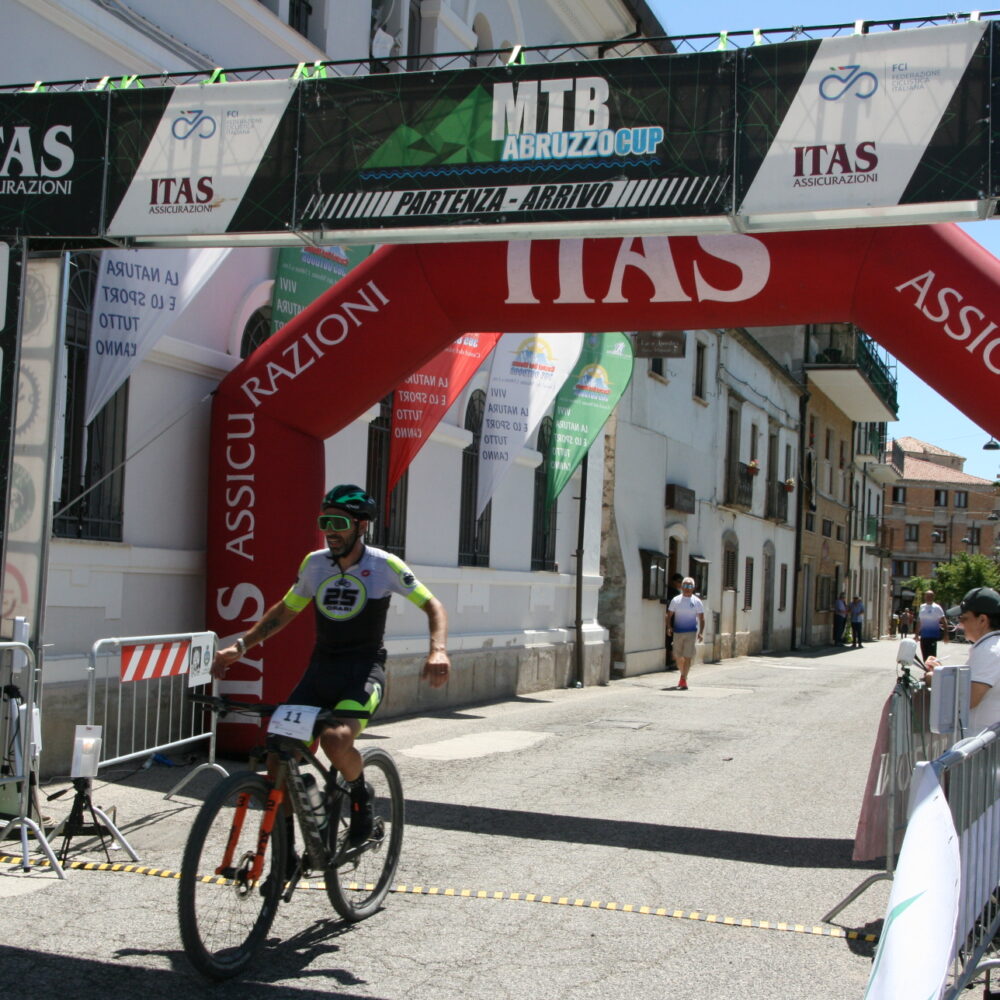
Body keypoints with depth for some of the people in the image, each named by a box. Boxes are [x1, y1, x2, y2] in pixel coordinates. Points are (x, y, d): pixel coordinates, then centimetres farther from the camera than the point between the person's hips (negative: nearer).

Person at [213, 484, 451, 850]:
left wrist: (438, 650, -22)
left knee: (336, 739, -32)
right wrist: (240, 646, 8)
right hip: (321, 669, 5)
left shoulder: (385, 565, -7)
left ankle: (360, 794, 2)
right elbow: (284, 610, 18)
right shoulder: (314, 564, 5)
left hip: (364, 670, -4)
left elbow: (433, 606, -3)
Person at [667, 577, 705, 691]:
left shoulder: (697, 602, 2)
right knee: (678, 656, 9)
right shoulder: (676, 600, 6)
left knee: (687, 657, -9)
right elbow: (669, 615, 8)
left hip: (691, 632, -2)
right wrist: (669, 627, -8)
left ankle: (683, 680, -9)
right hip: (677, 632, 3)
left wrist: (701, 632, -8)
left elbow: (701, 618, 3)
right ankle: (683, 676, 31)